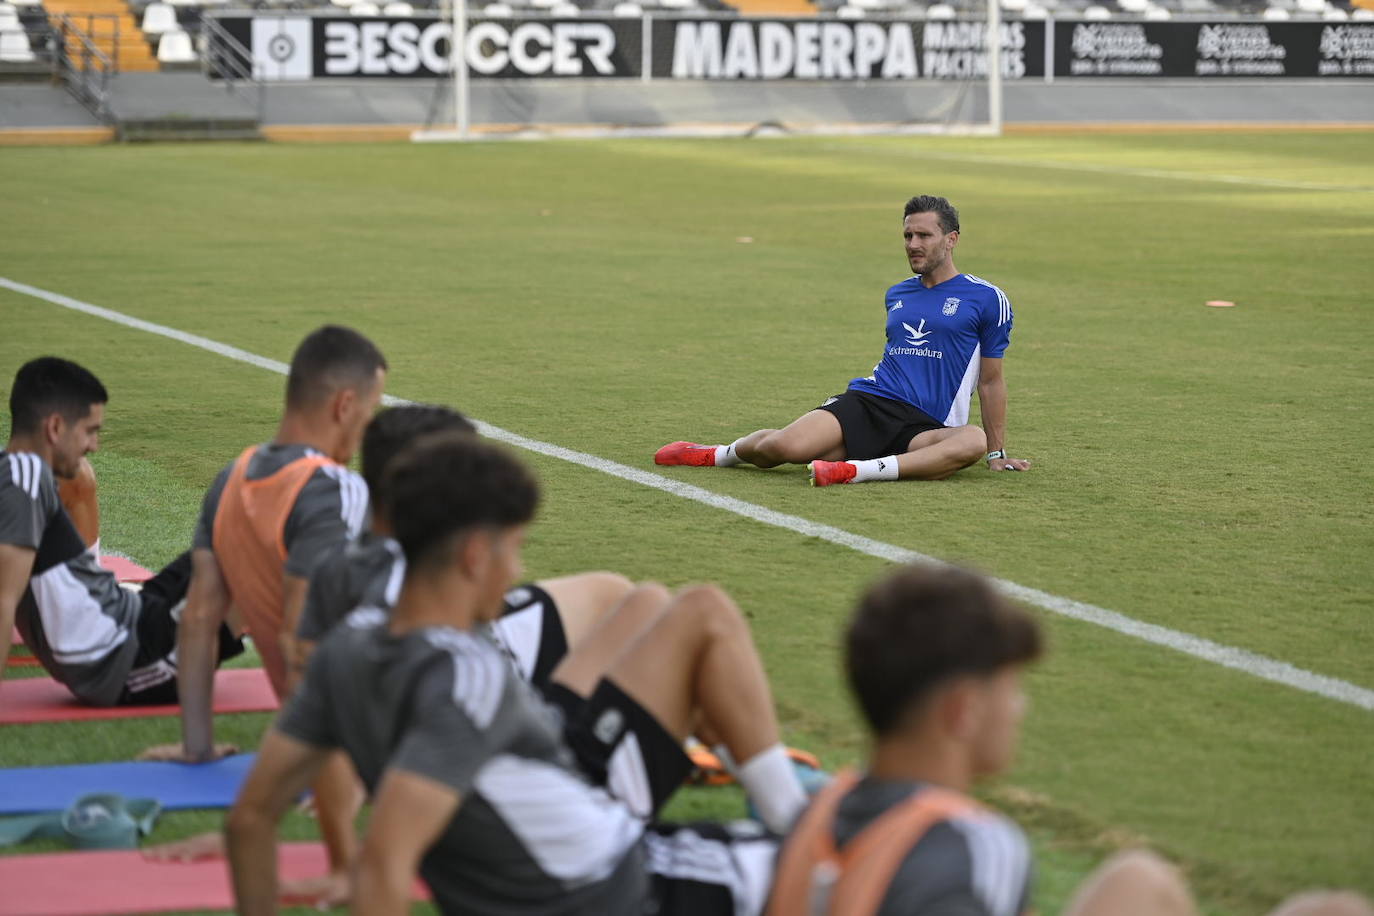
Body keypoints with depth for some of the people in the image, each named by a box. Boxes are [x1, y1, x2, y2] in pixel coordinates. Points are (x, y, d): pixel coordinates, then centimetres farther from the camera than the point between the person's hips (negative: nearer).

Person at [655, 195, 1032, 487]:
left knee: (972, 441, -41)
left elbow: (990, 380, 10)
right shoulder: (896, 295, 19)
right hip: (867, 401, 3)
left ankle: (860, 470, -46)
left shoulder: (986, 298, 5)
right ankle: (722, 453, 6)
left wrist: (997, 453, 11)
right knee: (783, 446, -25)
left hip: (924, 429, -3)